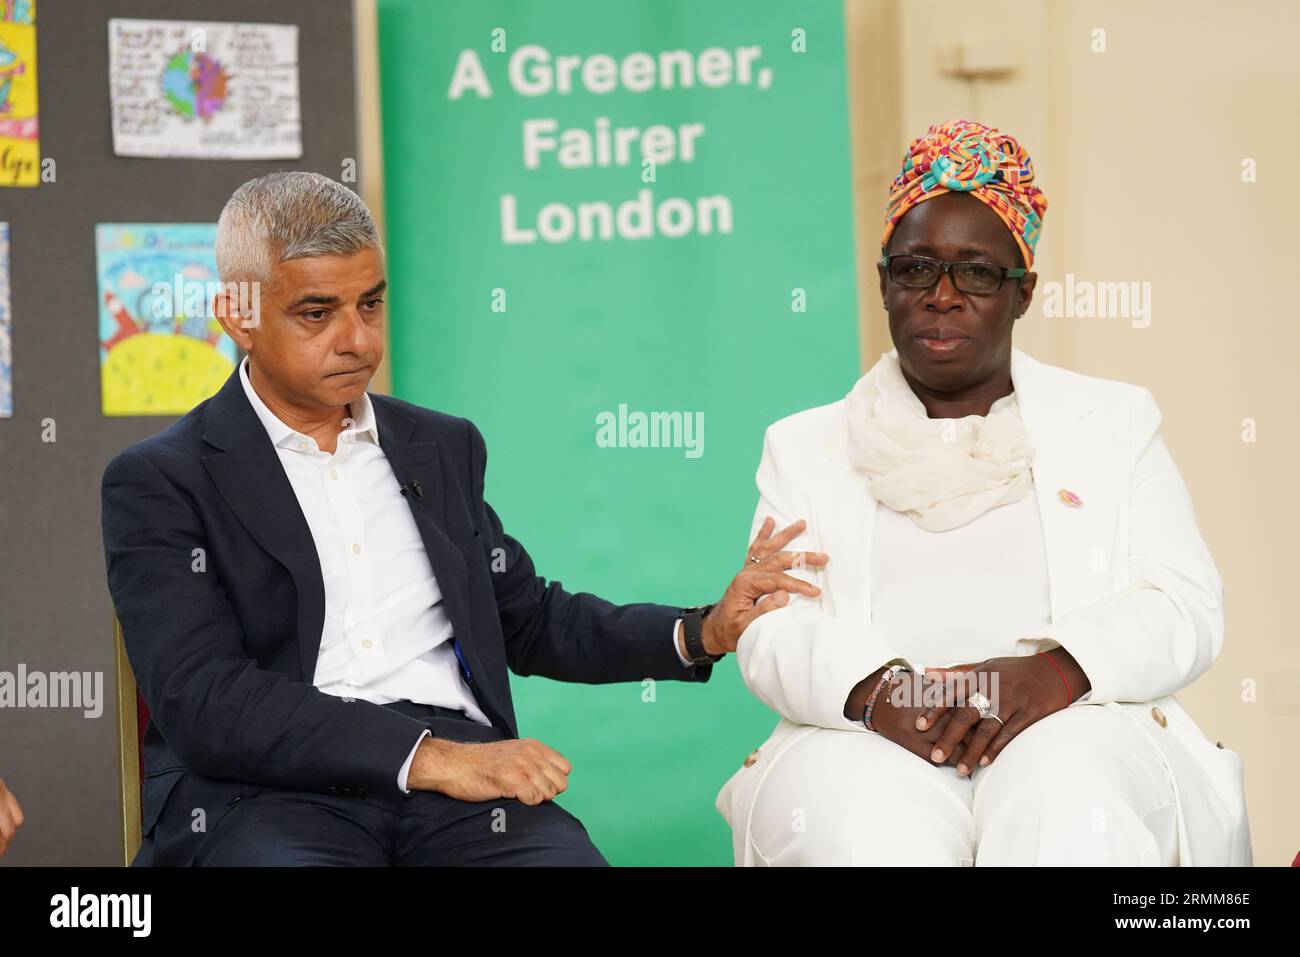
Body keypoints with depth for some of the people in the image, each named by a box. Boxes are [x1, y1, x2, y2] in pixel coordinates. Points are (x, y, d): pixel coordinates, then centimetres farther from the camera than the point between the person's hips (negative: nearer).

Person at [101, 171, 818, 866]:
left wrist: (703, 634, 15)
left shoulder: (443, 448, 23)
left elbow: (529, 620, 33)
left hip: (461, 766, 4)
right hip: (265, 793, -4)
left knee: (563, 853, -30)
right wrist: (426, 757, -17)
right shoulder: (160, 483, 5)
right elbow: (202, 701, -8)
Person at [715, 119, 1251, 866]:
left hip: (1073, 730, 0)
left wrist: (1055, 672, -15)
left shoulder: (1116, 421, 19)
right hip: (874, 745, 0)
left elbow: (1188, 608, 6)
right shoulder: (805, 446, 20)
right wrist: (873, 689, -17)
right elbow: (771, 627, 6)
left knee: (1067, 802, -36)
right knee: (865, 823, -36)